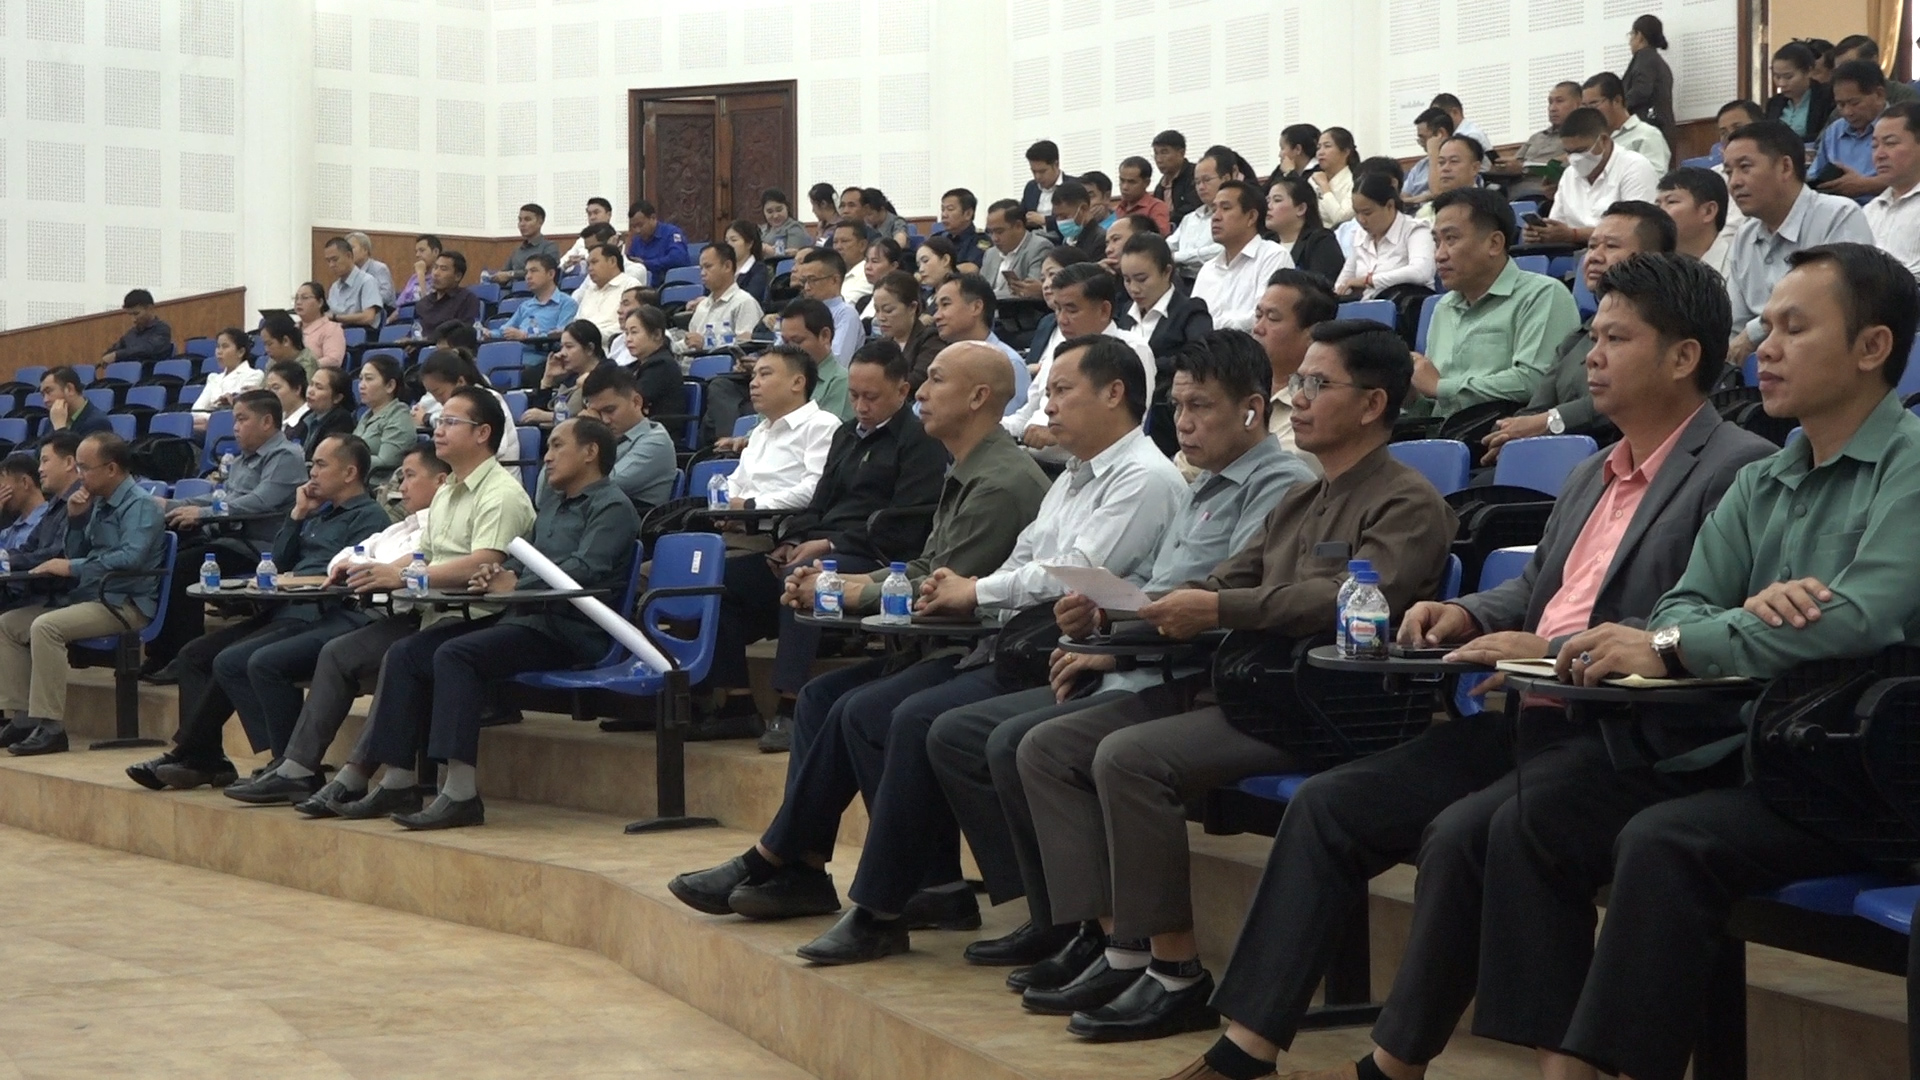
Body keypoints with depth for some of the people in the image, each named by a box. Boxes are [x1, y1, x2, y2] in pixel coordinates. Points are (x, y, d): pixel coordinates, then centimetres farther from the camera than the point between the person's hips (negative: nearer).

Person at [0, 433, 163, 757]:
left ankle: (50, 728, -28)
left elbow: (131, 558, -27)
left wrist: (72, 568, -20)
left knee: (46, 627, -30)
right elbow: (77, 555, 22)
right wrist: (75, 519, 5)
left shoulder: (140, 505, -11)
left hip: (126, 604, -10)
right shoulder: (99, 503, 16)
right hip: (89, 596, 10)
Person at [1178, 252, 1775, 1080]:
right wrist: (1470, 614, 8)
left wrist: (1555, 650, -23)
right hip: (1533, 721, 9)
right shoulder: (1591, 476, 21)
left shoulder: (1739, 471, -9)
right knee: (1328, 803, -2)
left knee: (1464, 832, -30)